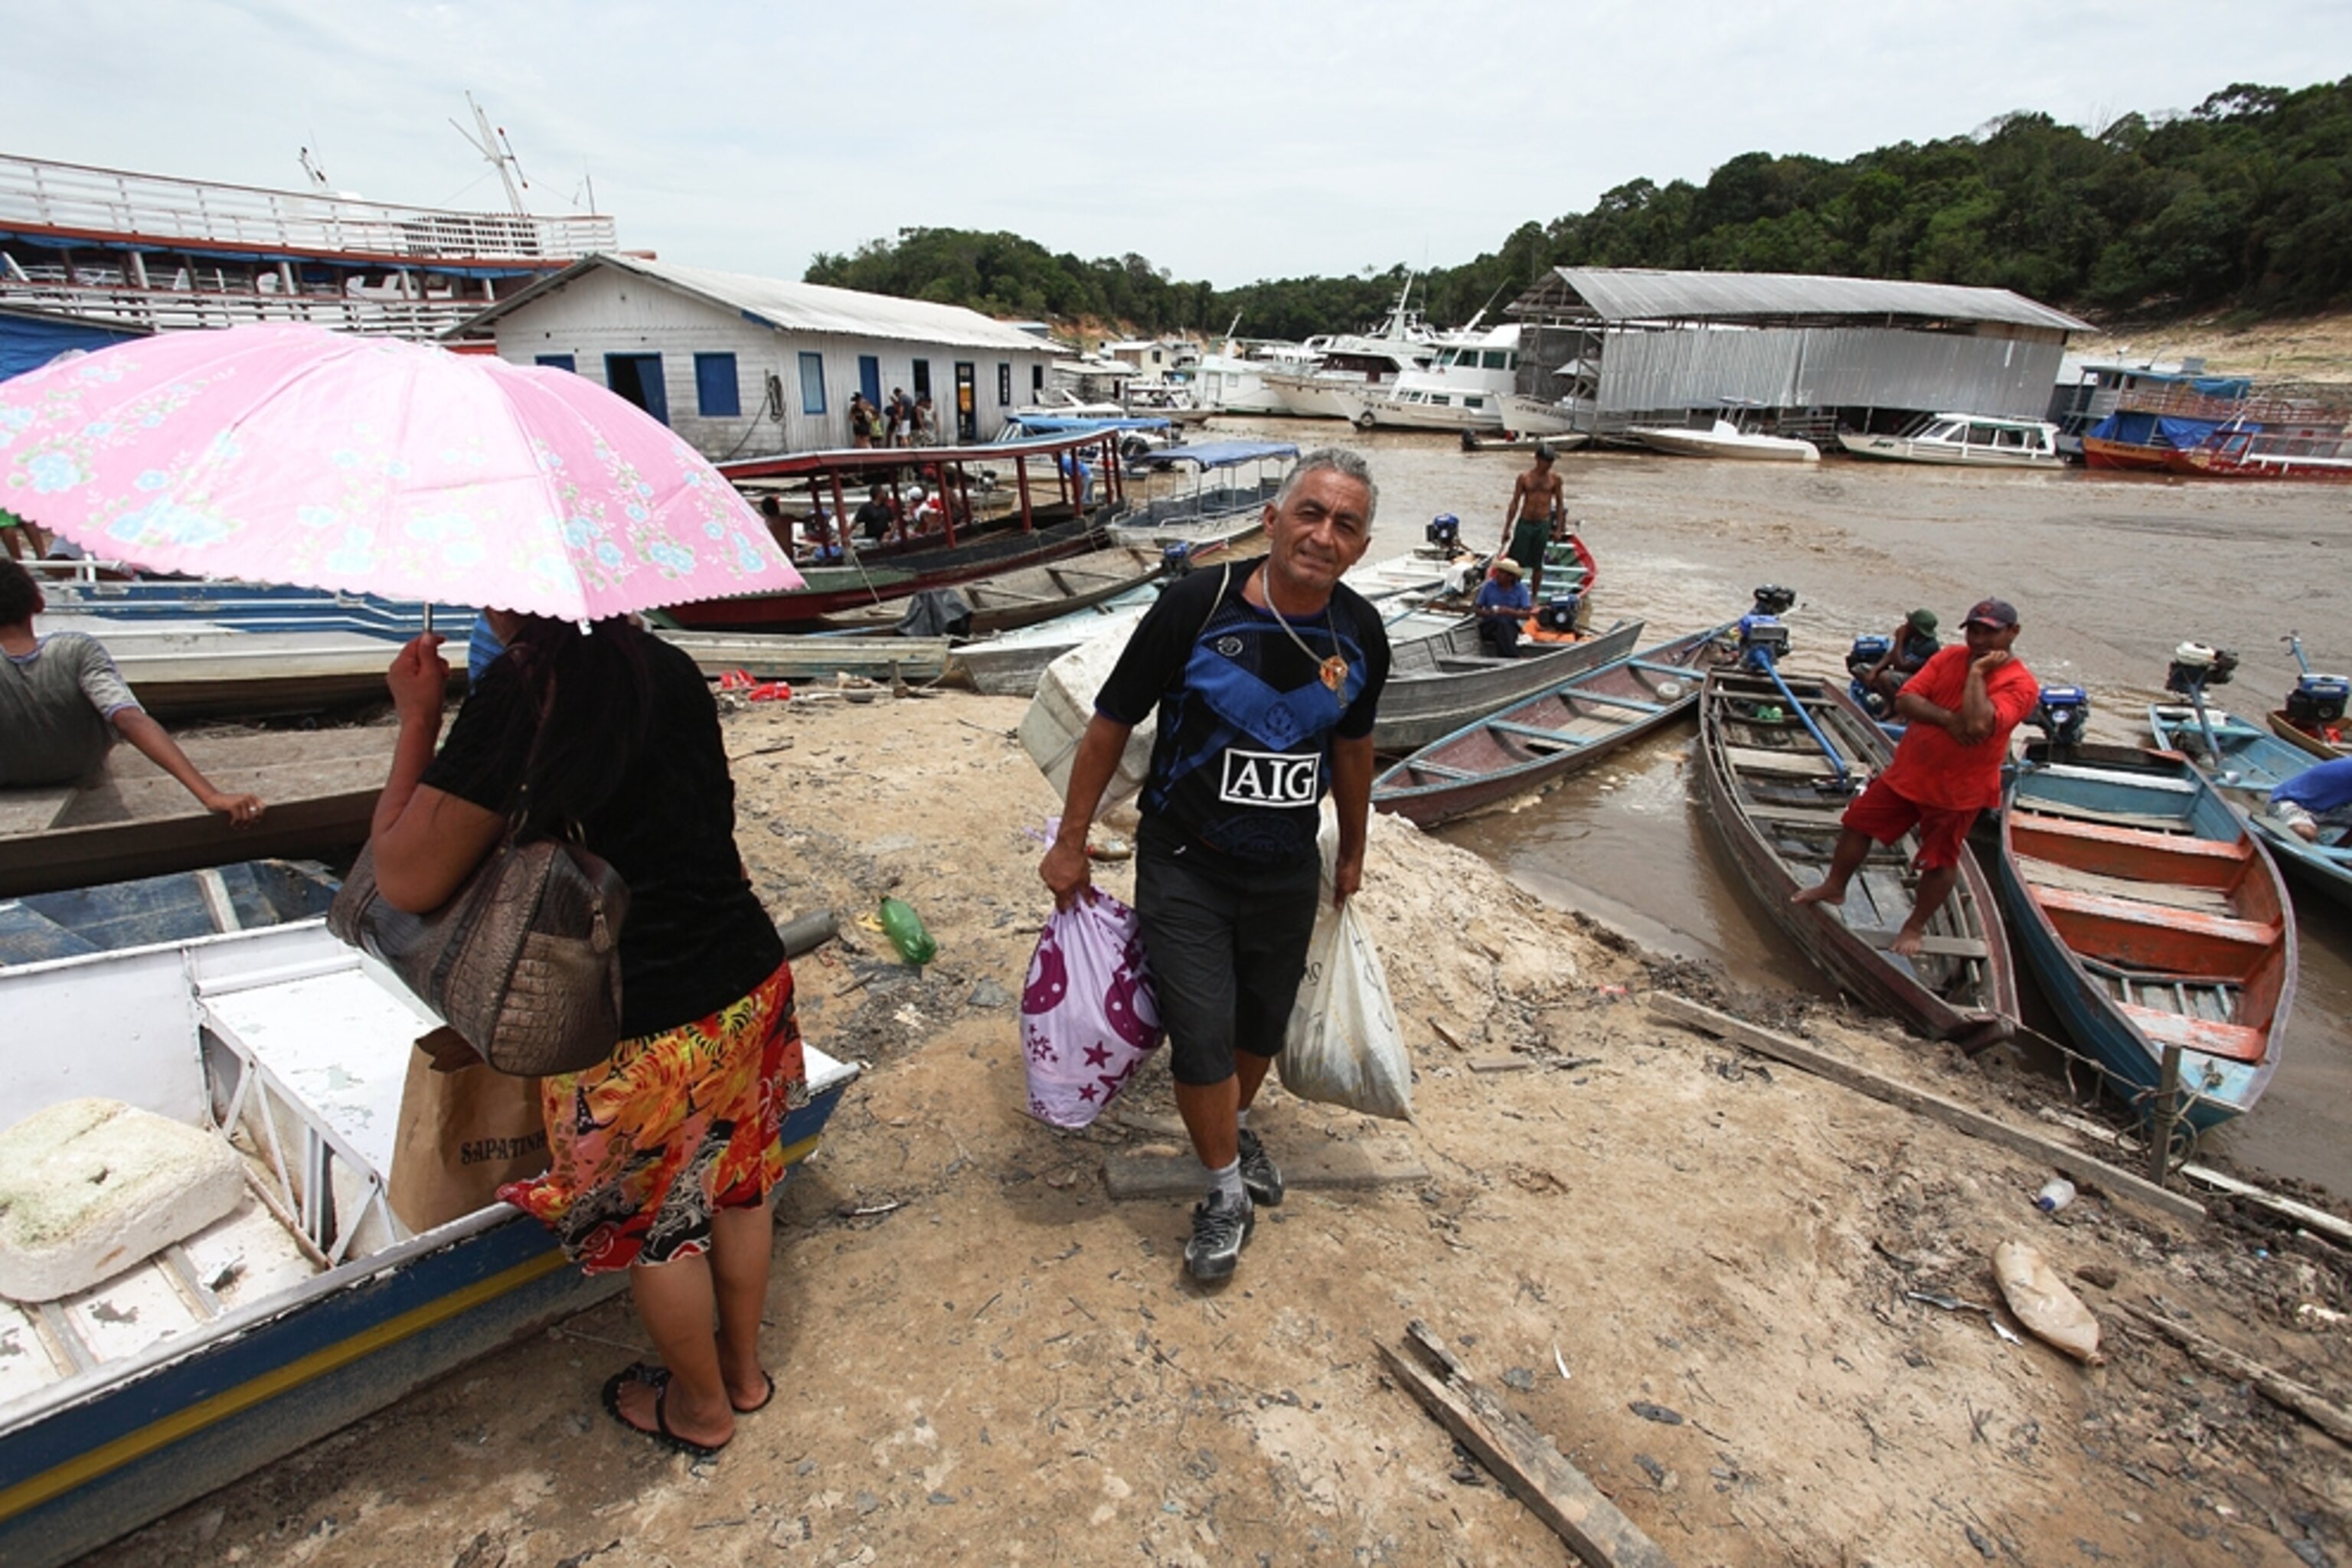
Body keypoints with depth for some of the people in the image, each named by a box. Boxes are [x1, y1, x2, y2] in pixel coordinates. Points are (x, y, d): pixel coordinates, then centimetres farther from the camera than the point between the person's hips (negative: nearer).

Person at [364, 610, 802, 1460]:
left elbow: (407, 880, -16)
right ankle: (743, 1368, 49)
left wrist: (417, 718, -7)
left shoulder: (522, 692, -20)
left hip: (640, 1030, -6)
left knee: (653, 1221, 20)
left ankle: (700, 1408, 44)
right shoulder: (667, 667, 0)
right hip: (750, 983, 6)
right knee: (735, 1181, 25)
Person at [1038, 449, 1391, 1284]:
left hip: (1286, 872, 4)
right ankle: (1227, 1190, 24)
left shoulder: (1360, 634, -8)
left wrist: (1353, 853, 19)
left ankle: (1233, 1126, 51)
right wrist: (1070, 842, -6)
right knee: (1203, 1034, -4)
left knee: (1264, 1023, 19)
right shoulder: (1197, 604, -20)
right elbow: (1111, 723, -11)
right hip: (1185, 867, -4)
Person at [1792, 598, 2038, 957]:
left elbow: (1979, 725, -34)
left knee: (1940, 861, 6)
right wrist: (1947, 719, -25)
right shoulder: (1948, 657, 0)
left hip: (1957, 790, -5)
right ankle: (1834, 887, 29)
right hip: (1907, 770, 5)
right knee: (1858, 823, 9)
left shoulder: (2021, 684, -16)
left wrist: (1977, 672, -23)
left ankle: (1915, 928, 24)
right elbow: (1904, 701, -9)